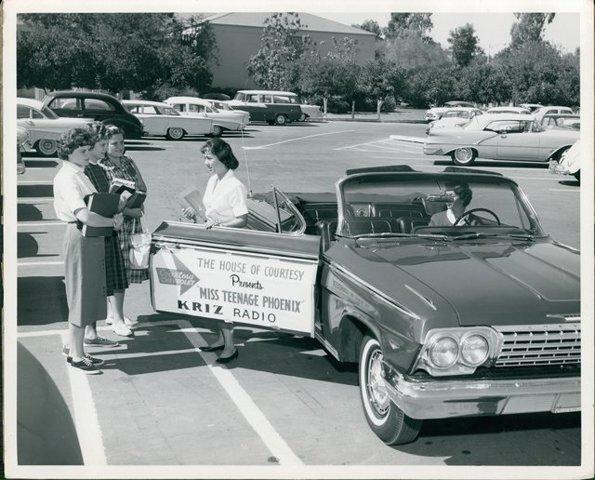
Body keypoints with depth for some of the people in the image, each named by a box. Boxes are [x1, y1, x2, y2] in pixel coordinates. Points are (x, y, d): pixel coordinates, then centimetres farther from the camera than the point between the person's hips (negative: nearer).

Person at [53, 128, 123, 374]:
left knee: (88, 295, 16)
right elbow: (84, 215, -30)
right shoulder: (66, 178, -17)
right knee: (81, 297, -3)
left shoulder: (80, 174, 14)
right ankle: (77, 356, 6)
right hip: (81, 237, -10)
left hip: (93, 237, 10)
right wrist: (113, 222, -19)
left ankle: (75, 347, 27)